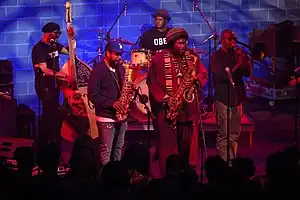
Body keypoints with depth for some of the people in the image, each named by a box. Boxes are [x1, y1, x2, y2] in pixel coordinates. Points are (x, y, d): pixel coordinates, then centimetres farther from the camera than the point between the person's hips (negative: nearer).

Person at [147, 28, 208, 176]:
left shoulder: (193, 56, 8)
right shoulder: (159, 58, -3)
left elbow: (204, 74, 10)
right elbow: (152, 81, -2)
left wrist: (197, 79, -13)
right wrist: (165, 98, -12)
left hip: (188, 107, 3)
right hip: (167, 108, -3)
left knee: (187, 143, 9)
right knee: (167, 144, -4)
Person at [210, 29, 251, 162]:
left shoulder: (237, 54, 12)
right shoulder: (216, 56, -2)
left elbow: (247, 73, 6)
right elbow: (221, 76, -14)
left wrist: (244, 59, -9)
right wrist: (237, 65, -21)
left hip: (237, 97, 5)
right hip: (223, 98, -5)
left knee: (235, 134, 8)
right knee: (224, 134, -8)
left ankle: (232, 160, 14)